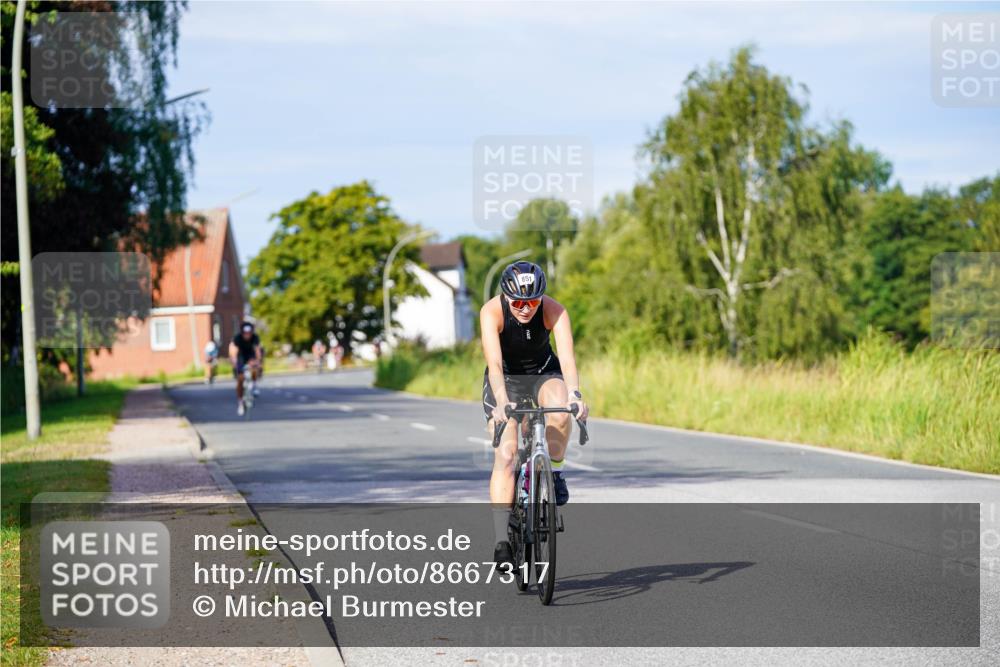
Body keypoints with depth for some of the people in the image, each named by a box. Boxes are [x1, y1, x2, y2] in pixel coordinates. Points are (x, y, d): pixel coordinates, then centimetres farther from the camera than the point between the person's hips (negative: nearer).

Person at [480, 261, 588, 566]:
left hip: (544, 374, 1)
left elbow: (567, 357, -37)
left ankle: (554, 472, -8)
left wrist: (574, 395, -55)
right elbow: (494, 363, -39)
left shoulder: (554, 311, -25)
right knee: (506, 454, -19)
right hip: (505, 379, -1)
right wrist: (502, 402, -56)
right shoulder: (492, 312, -28)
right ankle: (502, 543, -19)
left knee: (561, 411, -35)